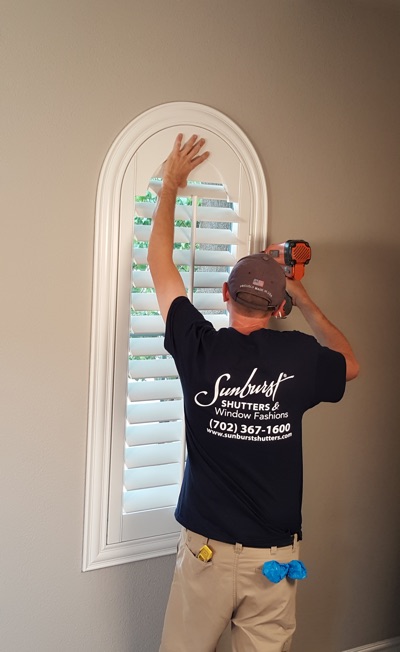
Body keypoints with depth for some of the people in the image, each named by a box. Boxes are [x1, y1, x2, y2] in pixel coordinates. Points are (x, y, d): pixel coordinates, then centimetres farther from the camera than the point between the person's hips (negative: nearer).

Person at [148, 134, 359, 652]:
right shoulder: (300, 358, -10)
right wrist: (305, 301, 20)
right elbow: (350, 364, 16)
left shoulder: (201, 348, -13)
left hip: (208, 549, -1)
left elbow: (160, 262, 1)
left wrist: (170, 183, 13)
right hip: (276, 555, 1)